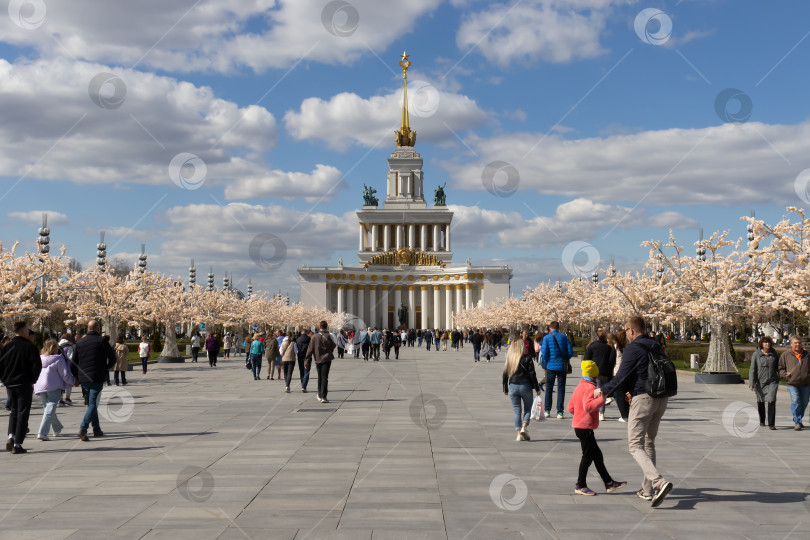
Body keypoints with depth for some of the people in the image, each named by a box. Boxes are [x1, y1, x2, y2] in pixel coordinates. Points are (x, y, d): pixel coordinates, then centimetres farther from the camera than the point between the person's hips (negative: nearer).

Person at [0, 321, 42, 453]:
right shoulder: (30, 347, -9)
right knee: (23, 413, 1)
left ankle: (11, 436, 3)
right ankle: (17, 445, 0)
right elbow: (37, 366, -13)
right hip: (24, 384, -5)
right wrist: (32, 380, -1)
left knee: (14, 410, 21)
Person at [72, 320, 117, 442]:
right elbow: (112, 358, -4)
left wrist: (76, 377, 19)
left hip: (83, 378, 5)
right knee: (93, 403, -5)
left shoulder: (79, 342, 10)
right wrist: (106, 369, 13)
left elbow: (73, 362, 12)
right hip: (97, 378, -5)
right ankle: (83, 428, -22)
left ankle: (97, 430, 20)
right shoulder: (101, 341, -5)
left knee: (91, 403, 16)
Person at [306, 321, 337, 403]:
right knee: (325, 377, -2)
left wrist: (307, 360, 4)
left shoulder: (315, 337, -3)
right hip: (326, 359, -3)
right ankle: (323, 397, -11)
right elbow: (333, 346, 4)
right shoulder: (328, 336, -9)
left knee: (320, 377, 17)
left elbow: (310, 349, -2)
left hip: (318, 360, 3)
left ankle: (320, 395, 27)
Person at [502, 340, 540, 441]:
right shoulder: (527, 359, -7)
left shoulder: (508, 360, 3)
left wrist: (505, 389, 15)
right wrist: (537, 388, 0)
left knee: (517, 410, 8)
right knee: (527, 409, 11)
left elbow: (504, 375, 6)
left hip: (512, 387, 3)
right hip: (525, 386, -3)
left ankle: (519, 433, 4)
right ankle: (524, 427, -9)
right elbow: (532, 375, -8)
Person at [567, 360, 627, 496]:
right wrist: (601, 399, -25)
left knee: (597, 455, 14)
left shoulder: (579, 387, 13)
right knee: (588, 455, -1)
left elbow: (570, 407, 15)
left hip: (579, 425, 10)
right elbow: (588, 406, -29)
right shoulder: (590, 388, -16)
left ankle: (609, 483, 20)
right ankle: (580, 486, 7)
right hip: (585, 427, -10)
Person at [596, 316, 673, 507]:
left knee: (635, 446, -5)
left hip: (643, 399, -8)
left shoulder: (632, 349, -10)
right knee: (649, 443, 19)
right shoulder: (656, 346, 13)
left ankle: (659, 482, -24)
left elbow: (621, 378, -12)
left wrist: (602, 390, 3)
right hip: (661, 398, 8)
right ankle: (647, 489, 22)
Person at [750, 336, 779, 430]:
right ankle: (762, 420, 34)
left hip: (772, 381, 1)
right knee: (760, 402, 13)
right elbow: (752, 369, -6)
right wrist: (751, 383, -11)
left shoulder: (773, 353, 5)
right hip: (760, 382, -1)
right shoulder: (756, 354, -3)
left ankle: (771, 423, -9)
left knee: (772, 401, -13)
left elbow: (777, 366, 19)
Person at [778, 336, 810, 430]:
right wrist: (785, 374, -7)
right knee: (795, 401, -16)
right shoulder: (785, 355, 5)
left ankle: (797, 420, 32)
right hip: (792, 384, -3)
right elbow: (780, 368, 10)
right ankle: (797, 422, -10)